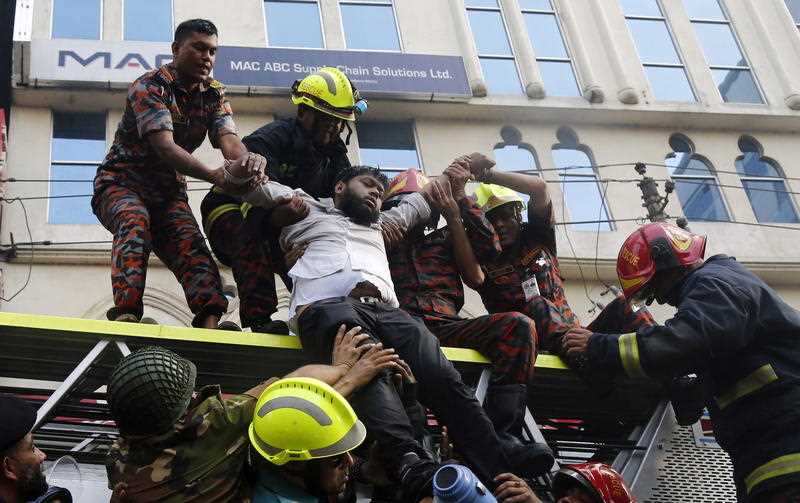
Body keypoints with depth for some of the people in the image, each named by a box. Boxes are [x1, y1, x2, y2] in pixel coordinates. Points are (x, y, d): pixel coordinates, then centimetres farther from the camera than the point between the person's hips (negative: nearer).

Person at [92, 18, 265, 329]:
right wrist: (215, 176, -49)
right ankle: (126, 313, -50)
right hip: (121, 182, -4)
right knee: (136, 222, -35)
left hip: (168, 191, 5)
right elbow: (164, 147, -31)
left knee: (190, 242, -22)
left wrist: (246, 159, -45)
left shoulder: (215, 95, 3)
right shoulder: (149, 86, -16)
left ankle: (209, 322, -43)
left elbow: (229, 140, -17)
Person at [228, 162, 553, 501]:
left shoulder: (378, 223, 44)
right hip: (326, 305, -4)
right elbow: (256, 189, 28)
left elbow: (416, 204, 58)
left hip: (383, 309, 4)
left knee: (442, 376, -26)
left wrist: (441, 184, 40)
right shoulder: (307, 209, 32)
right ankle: (414, 470, -58)